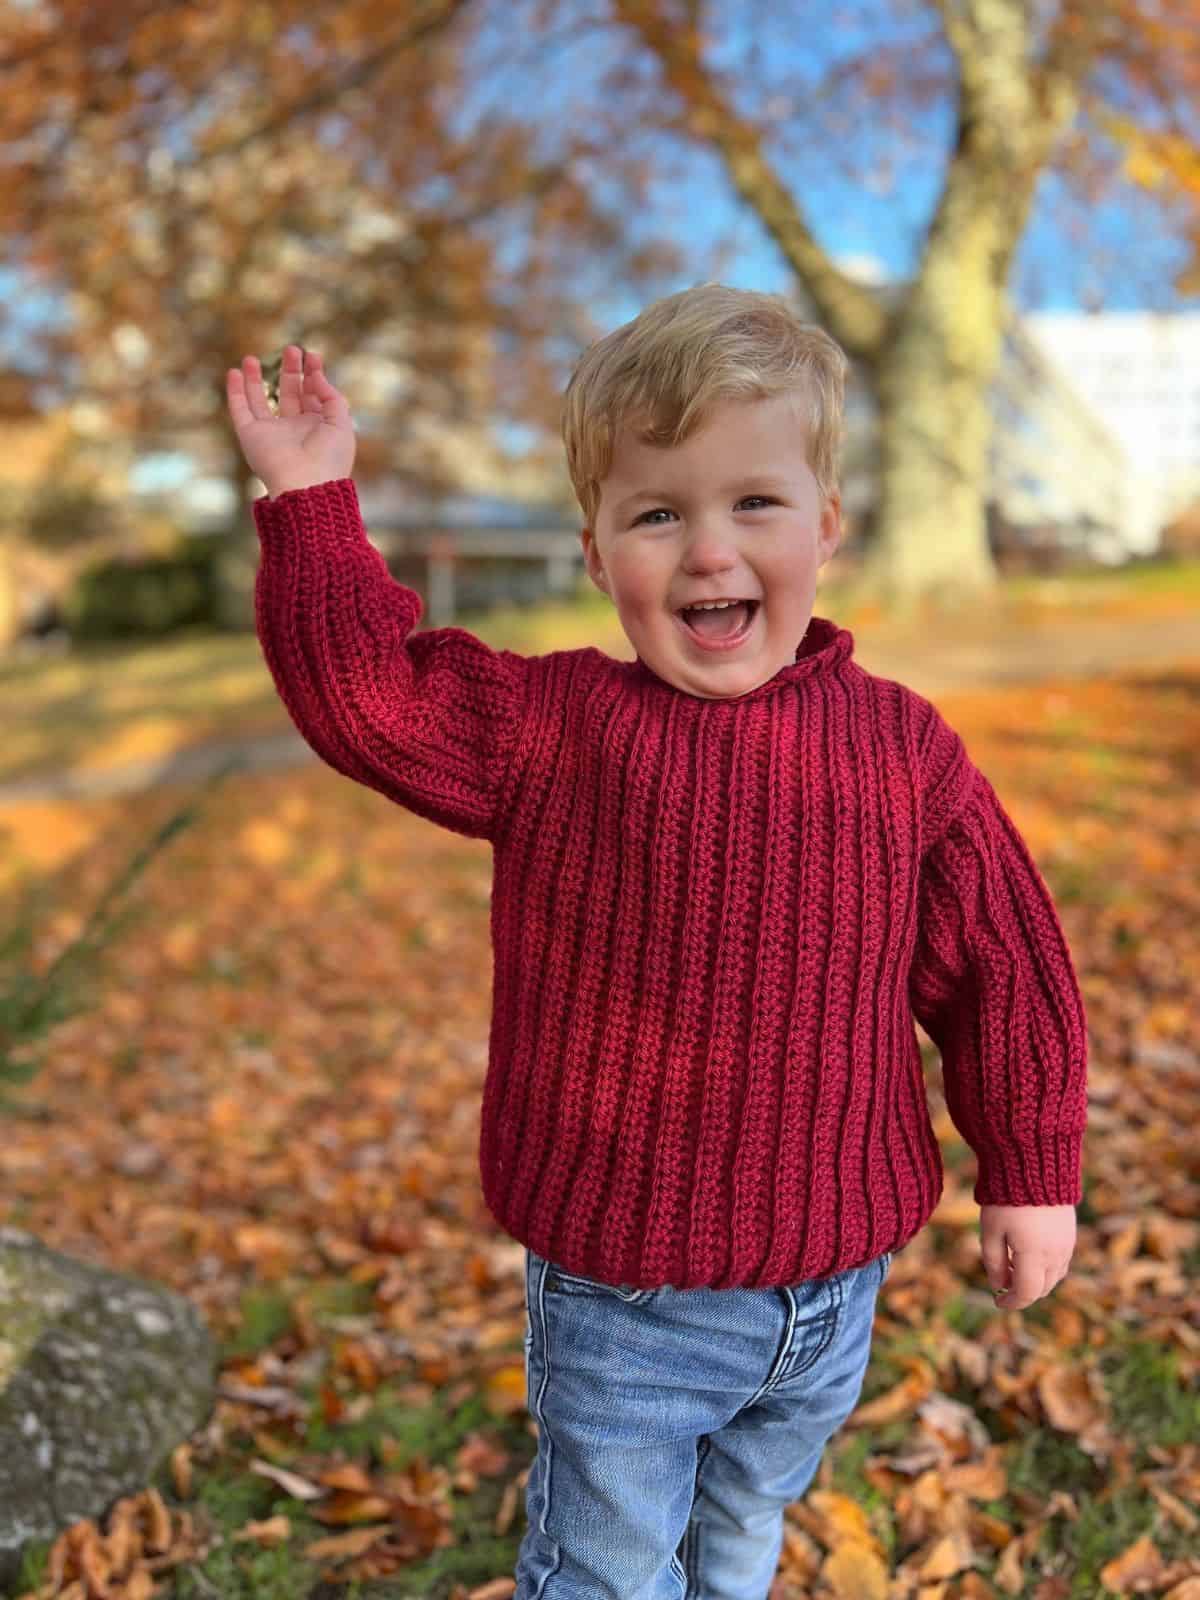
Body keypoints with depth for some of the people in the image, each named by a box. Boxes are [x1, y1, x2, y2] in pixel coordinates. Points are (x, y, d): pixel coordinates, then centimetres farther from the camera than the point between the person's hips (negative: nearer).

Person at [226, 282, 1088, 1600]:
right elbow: (364, 688, -10)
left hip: (836, 1283, 3)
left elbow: (997, 961, 0)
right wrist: (312, 503, -15)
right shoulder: (552, 729, -10)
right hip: (621, 1300, -2)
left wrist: (1031, 1171, 4)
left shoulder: (903, 746, -6)